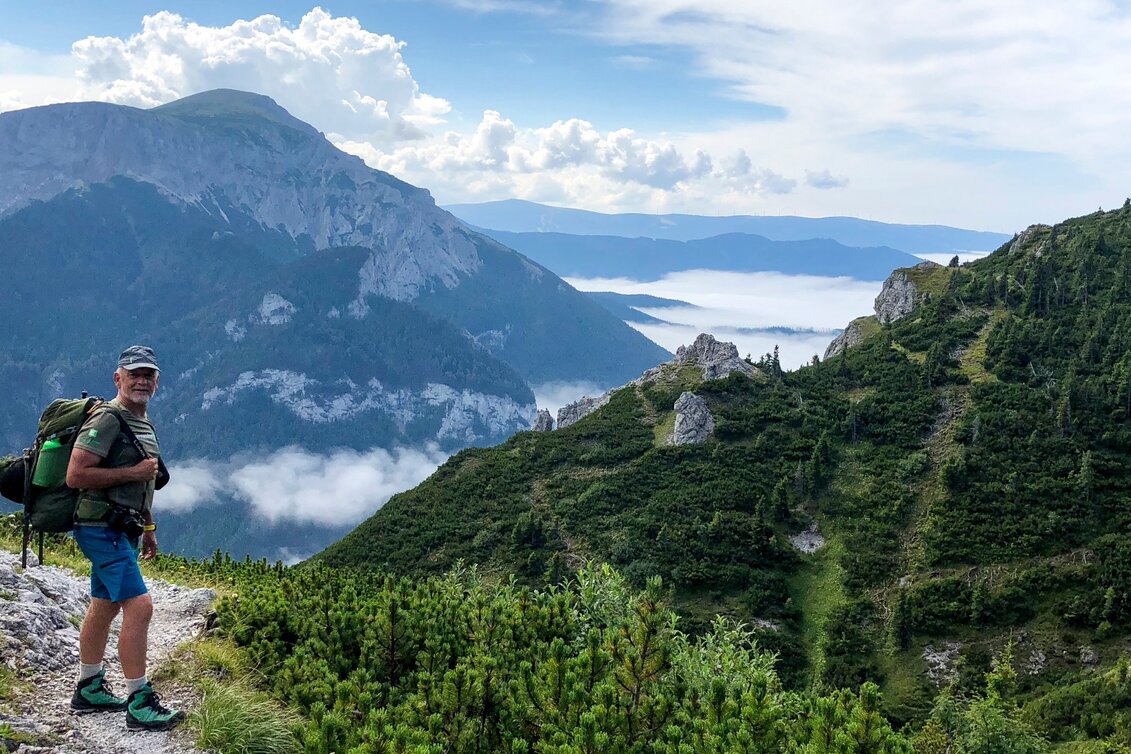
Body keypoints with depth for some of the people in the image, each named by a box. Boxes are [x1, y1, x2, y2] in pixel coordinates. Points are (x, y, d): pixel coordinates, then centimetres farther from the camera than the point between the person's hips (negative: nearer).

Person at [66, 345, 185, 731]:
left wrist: (149, 528, 22)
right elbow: (76, 476, -22)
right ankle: (139, 703, -8)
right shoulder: (107, 419, -15)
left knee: (104, 607, 17)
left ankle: (89, 691, 30)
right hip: (102, 528, -10)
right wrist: (134, 472, -20)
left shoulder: (142, 422, 15)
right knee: (139, 606, -14)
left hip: (120, 530, 10)